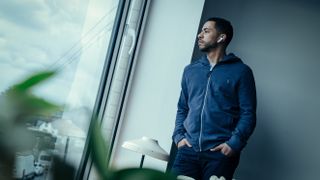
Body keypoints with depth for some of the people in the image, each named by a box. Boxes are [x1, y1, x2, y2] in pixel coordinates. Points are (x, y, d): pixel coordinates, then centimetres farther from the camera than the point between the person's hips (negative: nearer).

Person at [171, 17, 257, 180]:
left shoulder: (241, 71, 2)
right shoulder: (190, 70, 16)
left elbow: (248, 113, -2)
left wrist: (234, 144, -14)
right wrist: (178, 136, 5)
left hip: (220, 153, -3)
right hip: (188, 150, 4)